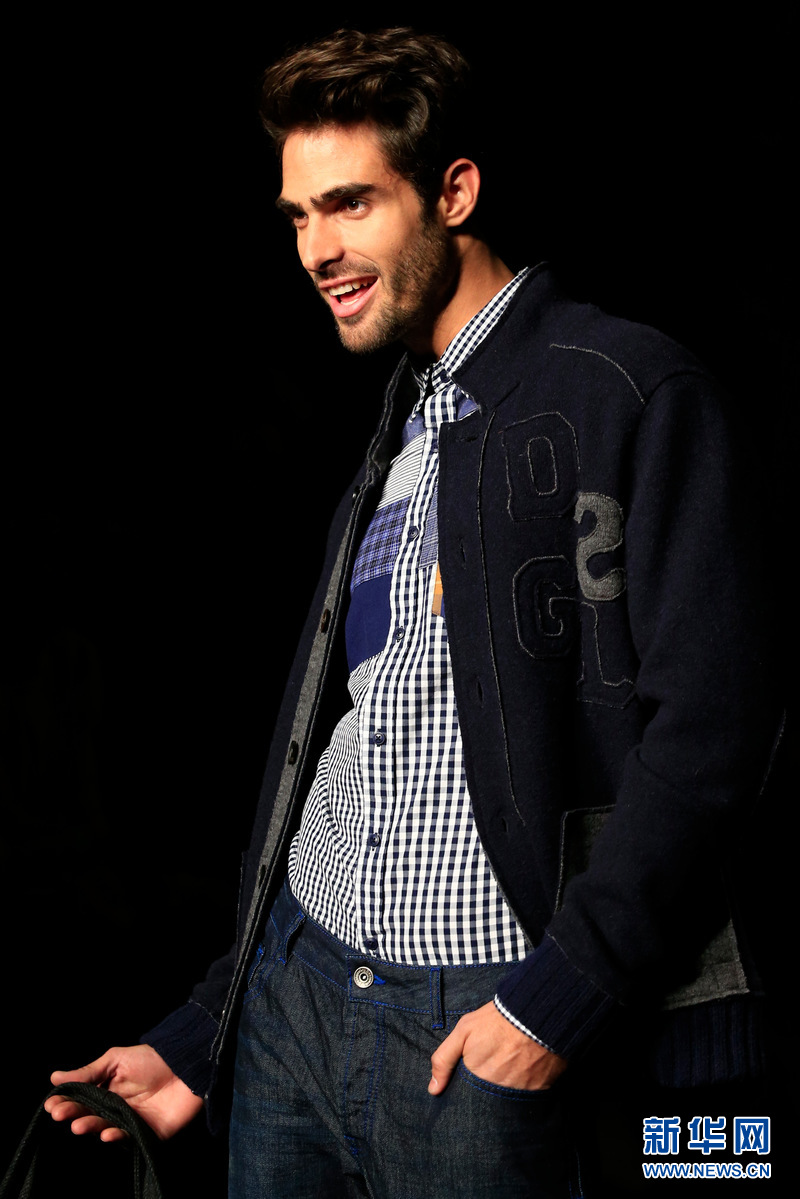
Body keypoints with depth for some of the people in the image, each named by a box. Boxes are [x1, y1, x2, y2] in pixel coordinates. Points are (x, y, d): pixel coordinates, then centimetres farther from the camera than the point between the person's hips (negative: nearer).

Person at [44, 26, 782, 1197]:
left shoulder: (631, 392, -6)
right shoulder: (393, 442, 16)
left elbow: (710, 720, -13)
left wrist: (560, 994, -17)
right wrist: (201, 1041, 16)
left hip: (484, 1026, -6)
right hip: (295, 993, 7)